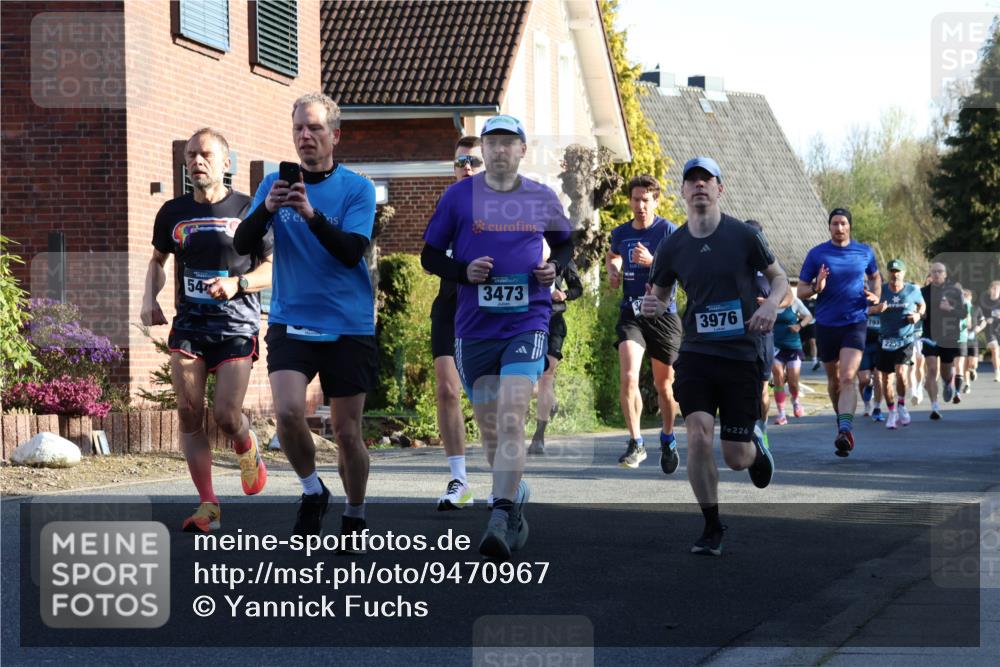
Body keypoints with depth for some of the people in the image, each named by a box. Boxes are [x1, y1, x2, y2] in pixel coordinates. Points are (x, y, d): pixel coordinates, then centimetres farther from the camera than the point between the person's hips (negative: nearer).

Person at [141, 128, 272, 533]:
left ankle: (248, 451, 27)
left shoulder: (248, 210, -2)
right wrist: (149, 299, 8)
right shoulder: (173, 213, 9)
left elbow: (273, 268, 1)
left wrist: (237, 283, -16)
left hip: (236, 327, -3)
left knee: (226, 415, -10)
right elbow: (158, 259, 25)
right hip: (188, 325, 3)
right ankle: (208, 506, 0)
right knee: (189, 413, -6)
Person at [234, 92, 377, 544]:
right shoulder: (275, 184, 6)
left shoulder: (357, 188, -1)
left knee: (346, 430, 3)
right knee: (287, 412, -19)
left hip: (348, 326, -1)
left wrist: (311, 214, -28)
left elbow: (352, 251, -14)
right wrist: (267, 209, -22)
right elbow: (242, 244, -3)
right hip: (291, 323, 1)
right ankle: (312, 492, 7)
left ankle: (354, 516, 25)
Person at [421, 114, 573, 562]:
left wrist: (554, 266, 0)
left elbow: (564, 244, 22)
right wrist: (463, 271, -11)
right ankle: (516, 498, 32)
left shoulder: (543, 198, 6)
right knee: (490, 431, 9)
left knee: (511, 420, -18)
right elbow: (430, 255, 8)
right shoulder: (459, 196, 3)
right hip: (474, 327, 2)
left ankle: (501, 520, -23)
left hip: (527, 322, -2)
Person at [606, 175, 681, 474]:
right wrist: (612, 271, 8)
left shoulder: (669, 231, -6)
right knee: (628, 377, -18)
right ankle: (636, 443, -8)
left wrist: (651, 261, -28)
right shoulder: (620, 233, 8)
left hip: (663, 314, -2)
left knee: (663, 384, 9)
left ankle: (668, 439, 32)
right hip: (631, 314, 2)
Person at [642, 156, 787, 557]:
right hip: (696, 353, 2)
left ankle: (756, 450, 39)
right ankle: (712, 529, -2)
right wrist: (653, 307, -8)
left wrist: (771, 305, -14)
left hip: (742, 355, -1)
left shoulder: (744, 236, -4)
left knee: (735, 458, 0)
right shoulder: (672, 246, 3)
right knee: (698, 435, -18)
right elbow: (660, 296, 16)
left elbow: (779, 277, 7)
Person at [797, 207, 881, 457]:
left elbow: (875, 276, 22)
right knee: (833, 380, 14)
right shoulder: (817, 254, 0)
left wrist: (875, 296, 2)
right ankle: (842, 420, 37)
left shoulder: (864, 252, 3)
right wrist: (816, 288, -19)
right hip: (826, 324, 2)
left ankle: (845, 431, -29)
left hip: (855, 323, -2)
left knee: (847, 378, -18)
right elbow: (801, 291, 3)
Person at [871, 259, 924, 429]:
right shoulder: (881, 290, -2)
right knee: (886, 379, 5)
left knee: (901, 373, -22)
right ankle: (892, 412, 26)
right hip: (886, 341, 2)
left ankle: (902, 405, 3)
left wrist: (918, 315, -4)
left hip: (906, 339, -2)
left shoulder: (913, 290, -2)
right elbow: (866, 310, 6)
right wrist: (876, 309, -16)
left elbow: (921, 305, 17)